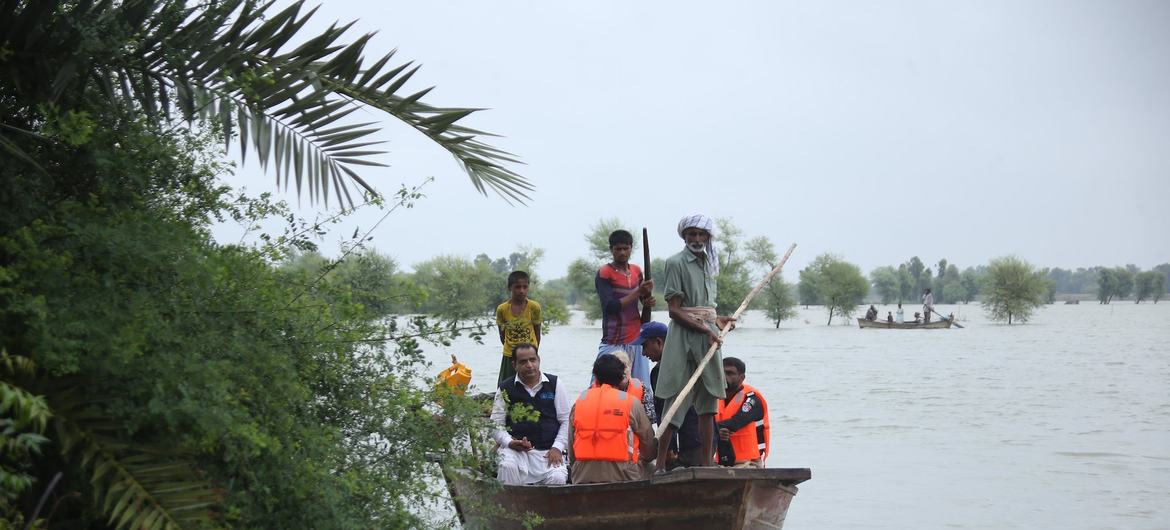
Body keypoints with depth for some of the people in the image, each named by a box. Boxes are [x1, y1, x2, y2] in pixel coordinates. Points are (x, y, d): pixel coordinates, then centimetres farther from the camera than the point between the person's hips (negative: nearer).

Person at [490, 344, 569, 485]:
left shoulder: (554, 385, 9)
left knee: (557, 478, -26)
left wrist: (557, 448, -5)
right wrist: (509, 442, -14)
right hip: (516, 449, 0)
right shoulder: (506, 389, 8)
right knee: (508, 467, -32)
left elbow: (566, 420, 8)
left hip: (548, 451, 0)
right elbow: (496, 424, 6)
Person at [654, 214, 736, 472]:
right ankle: (660, 465, -7)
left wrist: (717, 321, 11)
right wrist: (705, 330, -17)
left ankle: (706, 465, 8)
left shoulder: (707, 265, 18)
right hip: (685, 337, -7)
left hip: (709, 339, 8)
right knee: (677, 402, -9)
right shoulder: (676, 263, -5)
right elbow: (674, 310, -12)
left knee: (709, 402, 5)